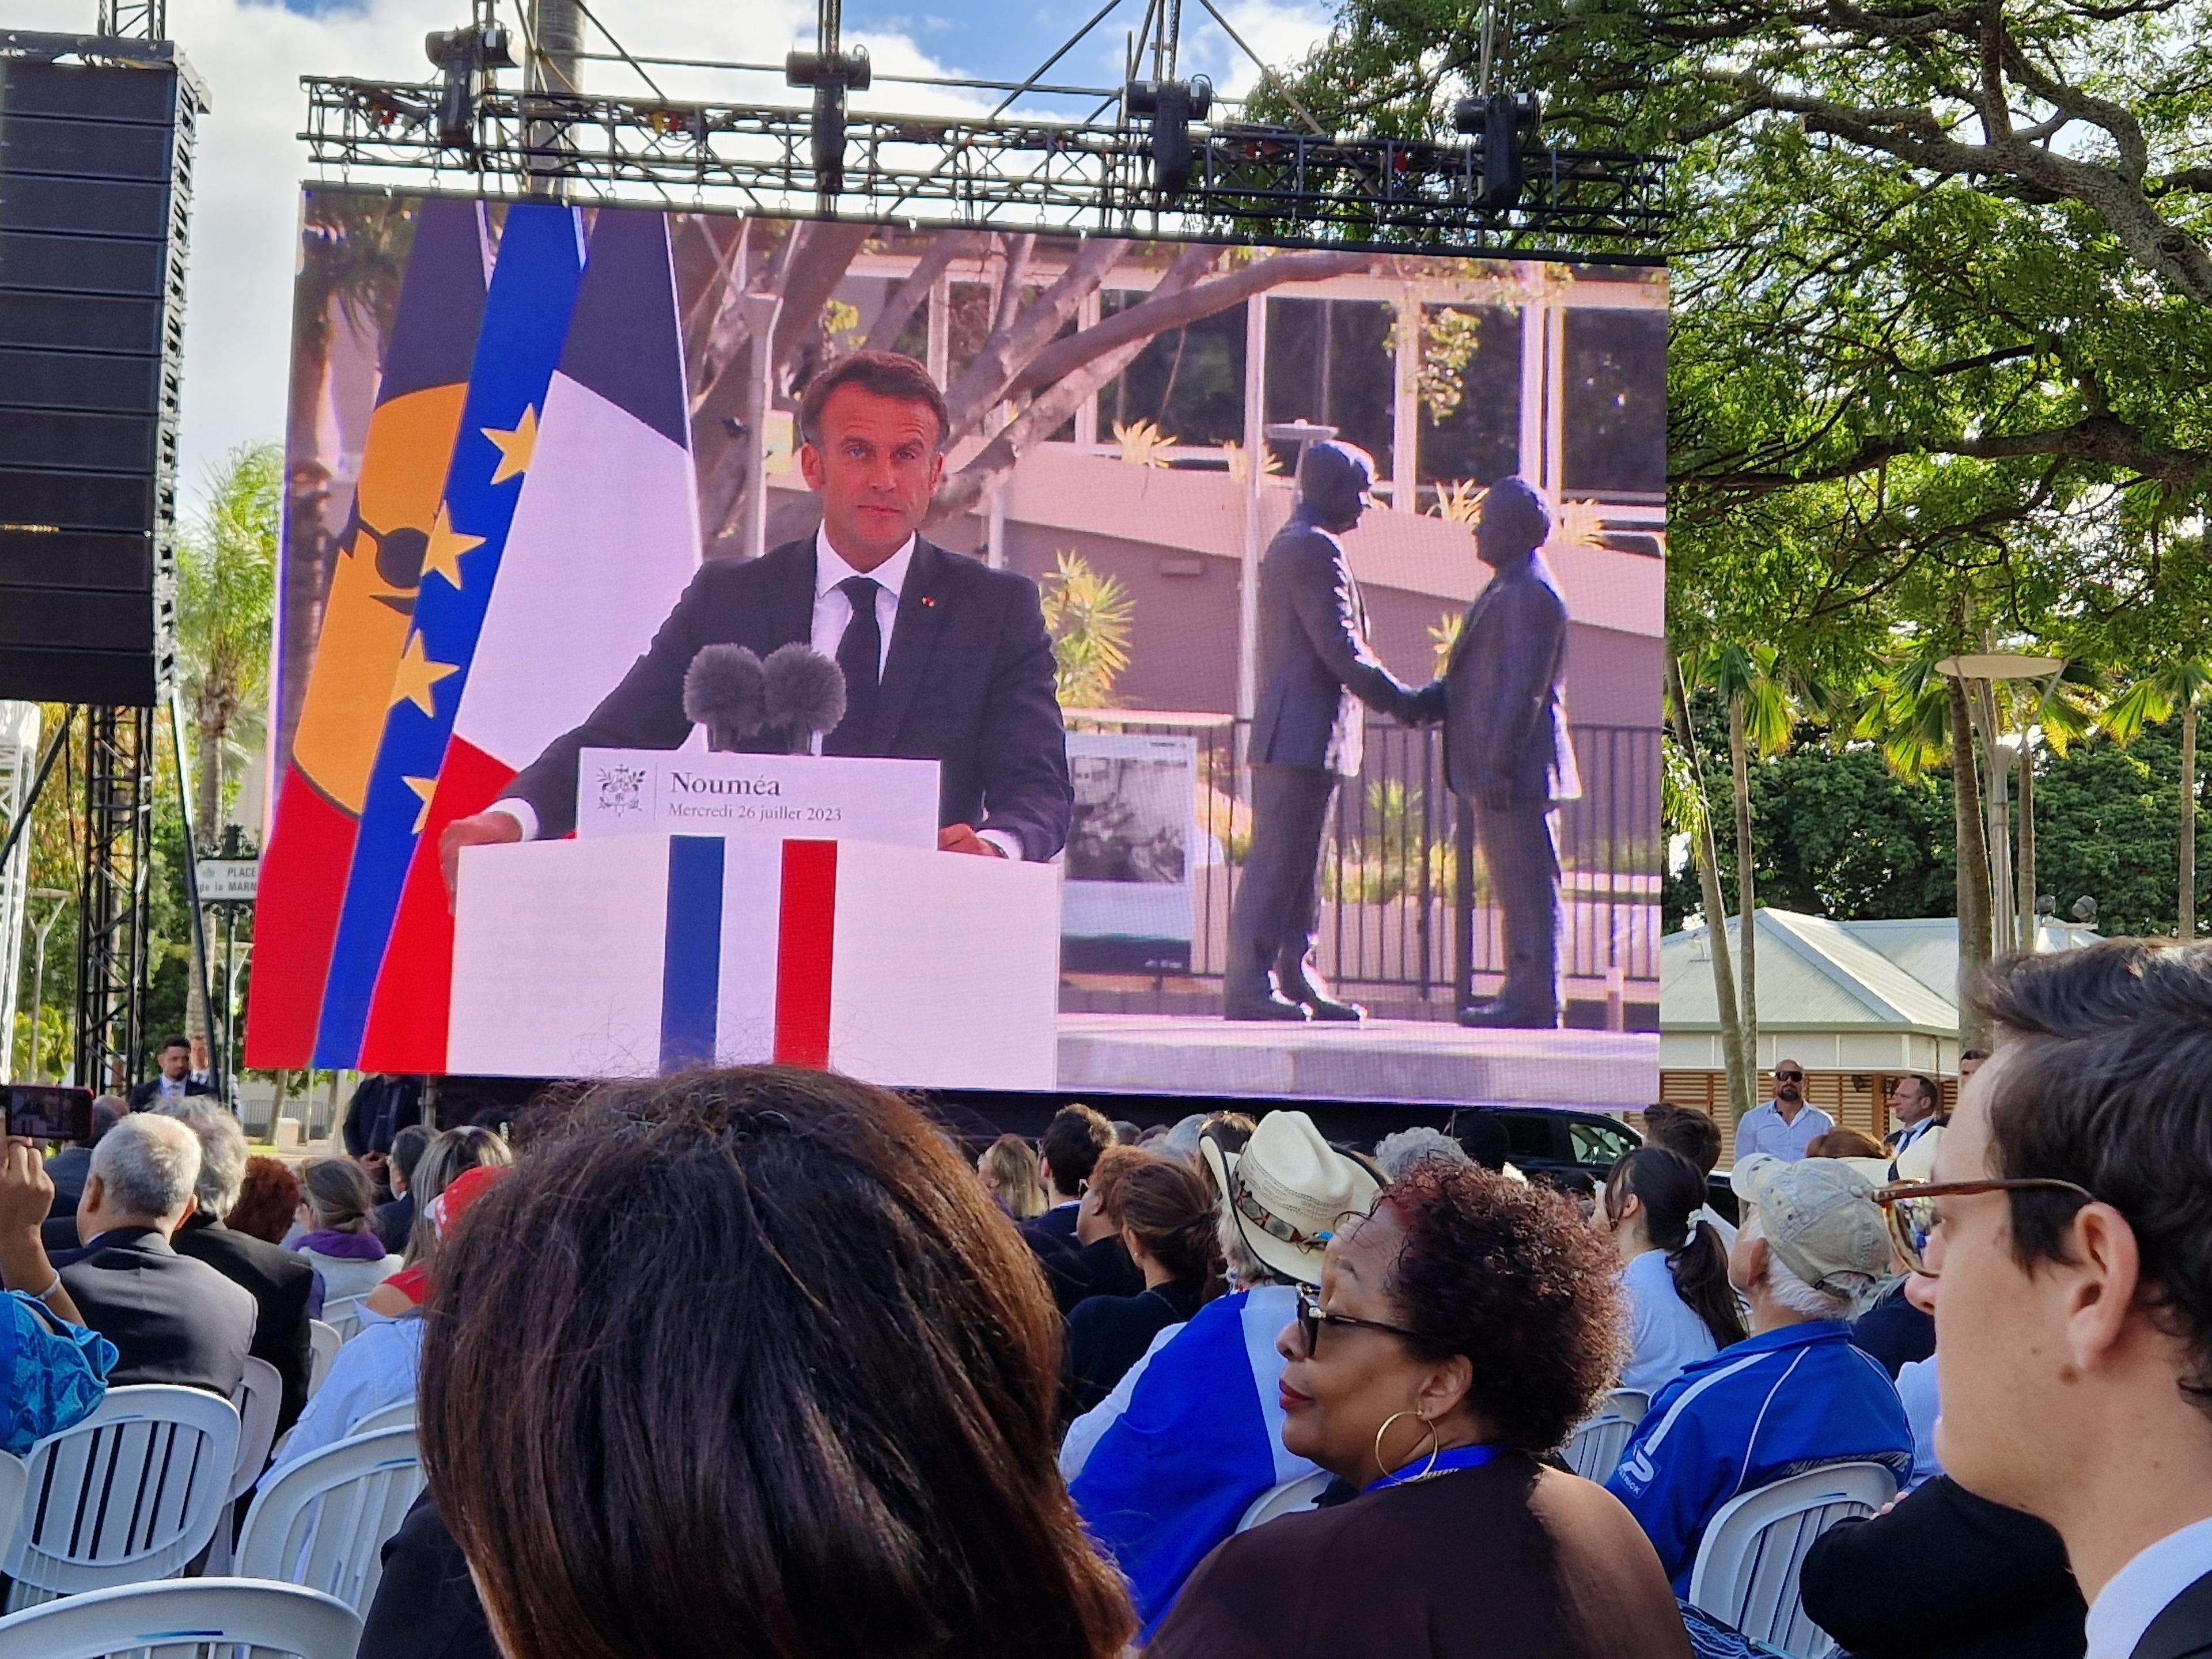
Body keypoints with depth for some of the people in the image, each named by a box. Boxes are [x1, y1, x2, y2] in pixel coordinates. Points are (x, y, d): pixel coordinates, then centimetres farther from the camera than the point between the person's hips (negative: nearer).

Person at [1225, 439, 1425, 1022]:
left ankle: (1296, 979, 13)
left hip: (1293, 732, 11)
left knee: (1300, 863, 10)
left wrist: (1395, 695, 19)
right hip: (1306, 732, -11)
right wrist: (1400, 700, -8)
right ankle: (1249, 986, -11)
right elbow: (1340, 648, -17)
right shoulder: (1316, 548, -11)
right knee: (1277, 859, -10)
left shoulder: (1286, 544, 22)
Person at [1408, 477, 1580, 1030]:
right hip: (1499, 773, 11)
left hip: (1517, 773, -11)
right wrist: (1424, 702, 11)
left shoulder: (1529, 594, -14)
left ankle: (1536, 999, -7)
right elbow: (1474, 678, 24)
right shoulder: (1509, 589, 20)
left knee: (1528, 887, -8)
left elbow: (1523, 689, -20)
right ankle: (1523, 993, 16)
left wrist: (1498, 766, -22)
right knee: (1515, 890, 12)